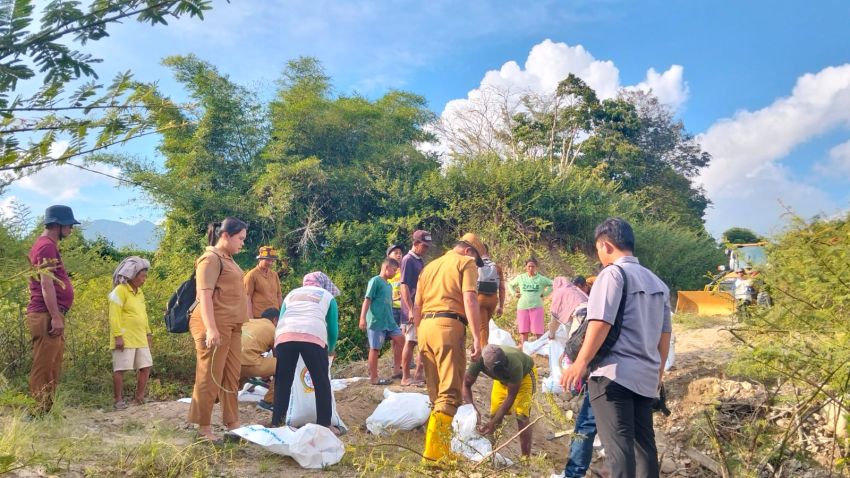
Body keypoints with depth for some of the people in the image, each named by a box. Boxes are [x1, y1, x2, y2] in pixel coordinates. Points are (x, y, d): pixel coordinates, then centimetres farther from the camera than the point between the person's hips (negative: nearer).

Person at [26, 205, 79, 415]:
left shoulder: (48, 245, 20)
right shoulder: (46, 246, -11)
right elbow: (46, 284, -19)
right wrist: (55, 317, -22)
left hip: (50, 315, 10)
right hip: (46, 316, -10)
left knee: (52, 367, 13)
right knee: (43, 368, -7)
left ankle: (46, 411, 18)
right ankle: (38, 413, -4)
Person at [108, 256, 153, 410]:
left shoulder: (139, 292, 16)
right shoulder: (120, 290, -9)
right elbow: (114, 316, -15)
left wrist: (148, 333, 18)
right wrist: (117, 336, -20)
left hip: (140, 338, 8)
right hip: (124, 338, -8)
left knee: (145, 366, 7)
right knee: (120, 369, -2)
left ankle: (139, 398, 16)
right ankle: (119, 400, 6)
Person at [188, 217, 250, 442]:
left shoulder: (227, 259, 18)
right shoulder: (211, 259, -10)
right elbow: (205, 296, -18)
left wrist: (239, 322, 26)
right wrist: (211, 328, -25)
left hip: (231, 326, 9)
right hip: (215, 327, -9)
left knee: (231, 376, 12)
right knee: (209, 377, -1)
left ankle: (232, 423, 21)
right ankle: (204, 428, 8)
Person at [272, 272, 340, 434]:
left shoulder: (291, 294, 34)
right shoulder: (328, 296, 27)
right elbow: (333, 328, 23)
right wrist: (331, 349, 40)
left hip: (284, 335, 3)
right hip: (313, 336, -2)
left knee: (283, 381, 13)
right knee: (321, 382, 9)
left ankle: (277, 423, 16)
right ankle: (325, 425, 11)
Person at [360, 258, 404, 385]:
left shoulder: (389, 285, 17)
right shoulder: (375, 281, -8)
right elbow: (367, 300, -13)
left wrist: (391, 319, 27)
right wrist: (362, 318, -19)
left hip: (388, 321, 8)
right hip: (375, 321, -8)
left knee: (400, 338, 0)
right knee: (375, 348, -3)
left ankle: (396, 368, 11)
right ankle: (374, 378, 4)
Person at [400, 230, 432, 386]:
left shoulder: (420, 260, 13)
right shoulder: (408, 260, -13)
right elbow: (404, 286, -18)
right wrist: (410, 310, -21)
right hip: (413, 310, -9)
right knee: (410, 342, -2)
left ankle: (419, 374, 22)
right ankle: (406, 377, 7)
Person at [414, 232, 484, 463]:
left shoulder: (429, 267, 26)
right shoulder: (465, 263, 6)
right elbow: (469, 300, -9)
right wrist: (477, 337, -13)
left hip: (425, 326, 7)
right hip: (449, 326, -7)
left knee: (436, 394, 13)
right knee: (449, 393, -8)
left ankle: (439, 447, 17)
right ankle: (435, 452, -17)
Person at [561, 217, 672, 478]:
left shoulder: (613, 273, -7)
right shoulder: (657, 282, 16)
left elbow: (601, 322, -18)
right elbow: (664, 333, 19)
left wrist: (581, 363, -17)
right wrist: (659, 371, 29)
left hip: (614, 373, -7)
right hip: (646, 377, 8)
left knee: (618, 444, -8)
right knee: (644, 442, 15)